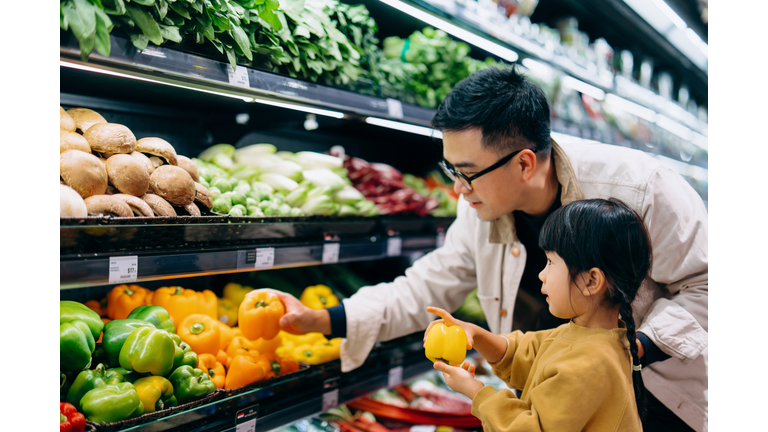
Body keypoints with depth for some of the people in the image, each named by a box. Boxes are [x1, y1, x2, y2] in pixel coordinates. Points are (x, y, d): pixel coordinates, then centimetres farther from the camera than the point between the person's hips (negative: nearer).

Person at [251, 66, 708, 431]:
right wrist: (318, 320, -15)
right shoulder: (481, 212, -15)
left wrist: (635, 348, -32)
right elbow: (424, 290, -7)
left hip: (664, 368, -3)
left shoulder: (640, 189, -30)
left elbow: (703, 284, -17)